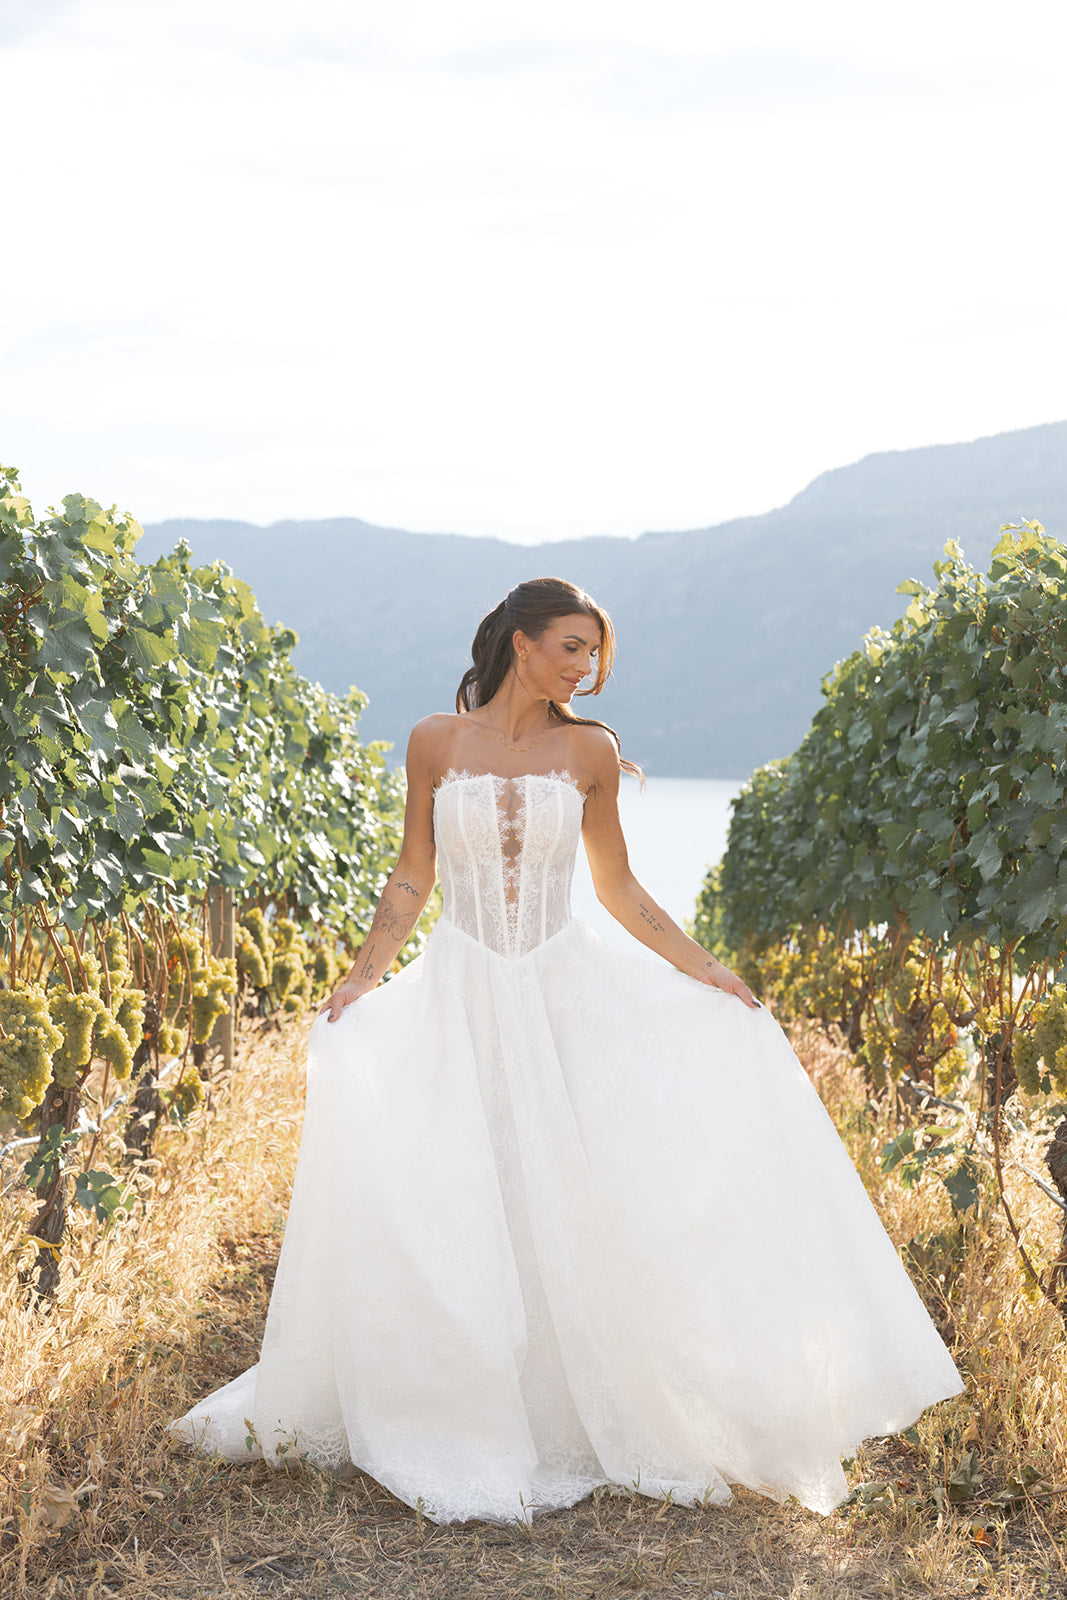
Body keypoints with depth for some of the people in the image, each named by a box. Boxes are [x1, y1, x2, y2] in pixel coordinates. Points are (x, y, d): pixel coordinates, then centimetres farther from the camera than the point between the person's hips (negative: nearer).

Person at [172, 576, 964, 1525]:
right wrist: (363, 979, -5)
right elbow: (412, 878, 6)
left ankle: (595, 1418, 14)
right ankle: (473, 1437, 13)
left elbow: (617, 886, 10)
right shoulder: (437, 742, 0)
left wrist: (705, 971, 7)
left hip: (567, 995, 1)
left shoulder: (590, 751, 2)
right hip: (461, 998, -1)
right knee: (456, 1214, 0)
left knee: (579, 1206, -1)